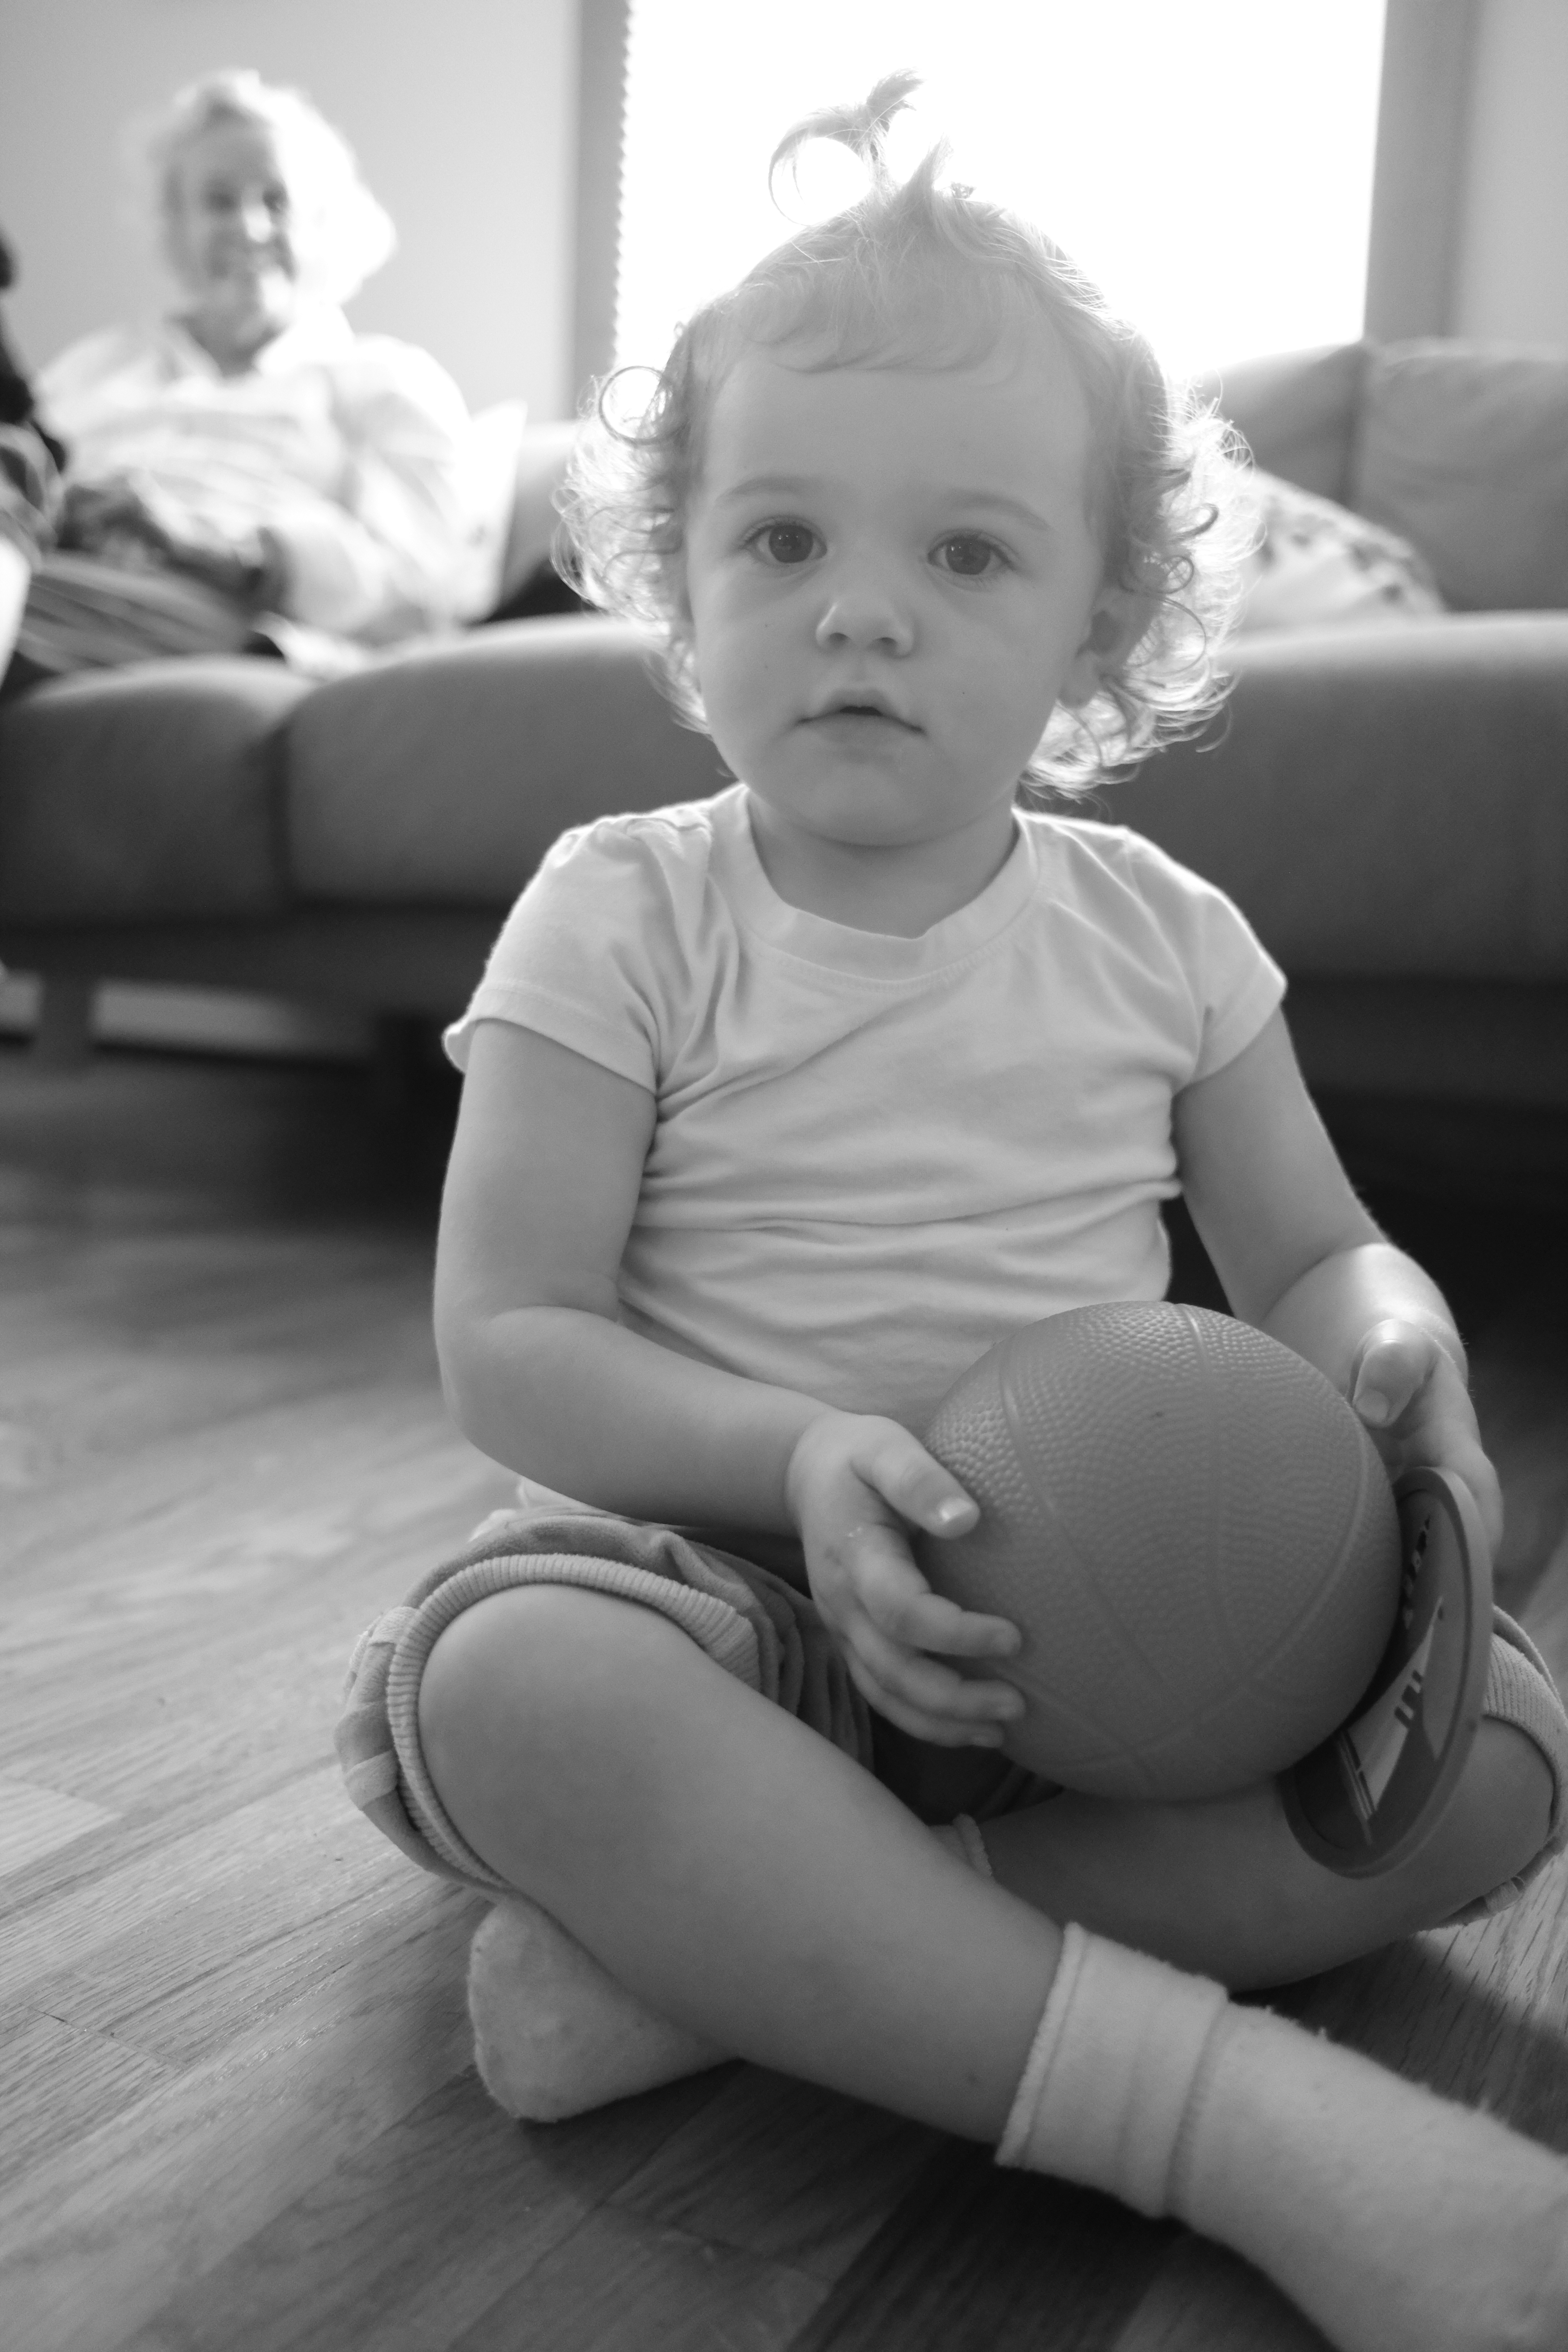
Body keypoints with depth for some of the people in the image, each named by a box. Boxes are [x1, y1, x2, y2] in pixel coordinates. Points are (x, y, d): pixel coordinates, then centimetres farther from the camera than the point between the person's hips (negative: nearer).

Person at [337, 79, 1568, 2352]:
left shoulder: (1155, 929, 3)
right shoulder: (621, 914, -6)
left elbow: (1315, 1252, 10)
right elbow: (507, 1339, -9)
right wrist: (798, 1455, -27)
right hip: (722, 1563, -3)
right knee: (516, 1681, -35)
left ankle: (730, 1945, -26)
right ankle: (1241, 2113, -35)